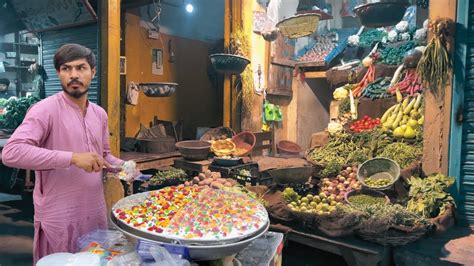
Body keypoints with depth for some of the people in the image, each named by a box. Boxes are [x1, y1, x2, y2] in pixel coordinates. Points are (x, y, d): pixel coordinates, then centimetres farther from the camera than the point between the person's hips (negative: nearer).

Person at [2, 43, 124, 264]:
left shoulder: (99, 114, 7)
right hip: (59, 218, -6)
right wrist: (72, 158, -31)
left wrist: (122, 167, -2)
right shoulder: (46, 110, -14)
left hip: (95, 212, 7)